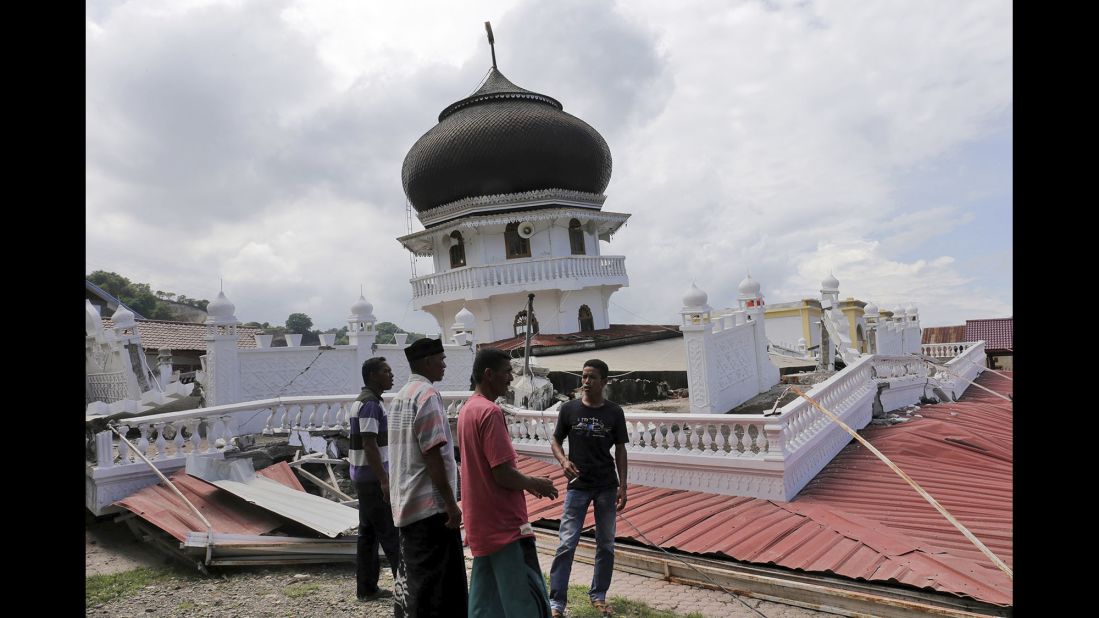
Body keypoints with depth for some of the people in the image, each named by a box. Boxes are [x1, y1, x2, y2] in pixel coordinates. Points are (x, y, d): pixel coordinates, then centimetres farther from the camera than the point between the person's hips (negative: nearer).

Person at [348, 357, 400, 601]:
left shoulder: (363, 401, 13)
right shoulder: (370, 404, -18)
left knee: (368, 533, 13)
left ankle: (366, 588, 20)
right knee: (391, 533, -2)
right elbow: (370, 446, -23)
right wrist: (384, 480, -23)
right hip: (373, 479, -10)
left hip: (364, 477, 10)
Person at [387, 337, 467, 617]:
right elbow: (432, 454, -21)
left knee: (415, 576, 19)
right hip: (430, 504, -9)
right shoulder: (427, 394, -15)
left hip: (407, 503, 9)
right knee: (438, 585, -2)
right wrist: (450, 502, -18)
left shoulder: (402, 396, 13)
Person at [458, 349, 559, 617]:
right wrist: (535, 484, -5)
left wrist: (528, 482, 14)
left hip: (481, 523, 10)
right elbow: (503, 475, -23)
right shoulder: (490, 412, -20)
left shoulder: (467, 409, 10)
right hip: (504, 524, -9)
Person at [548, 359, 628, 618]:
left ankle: (598, 596, 29)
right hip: (578, 486, -1)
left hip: (607, 487, 2)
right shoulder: (569, 408, -5)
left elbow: (620, 450, 3)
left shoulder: (614, 412, -3)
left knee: (606, 545, 11)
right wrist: (563, 461, -17)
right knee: (567, 544, -2)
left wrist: (623, 486, -1)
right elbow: (555, 441, 3)